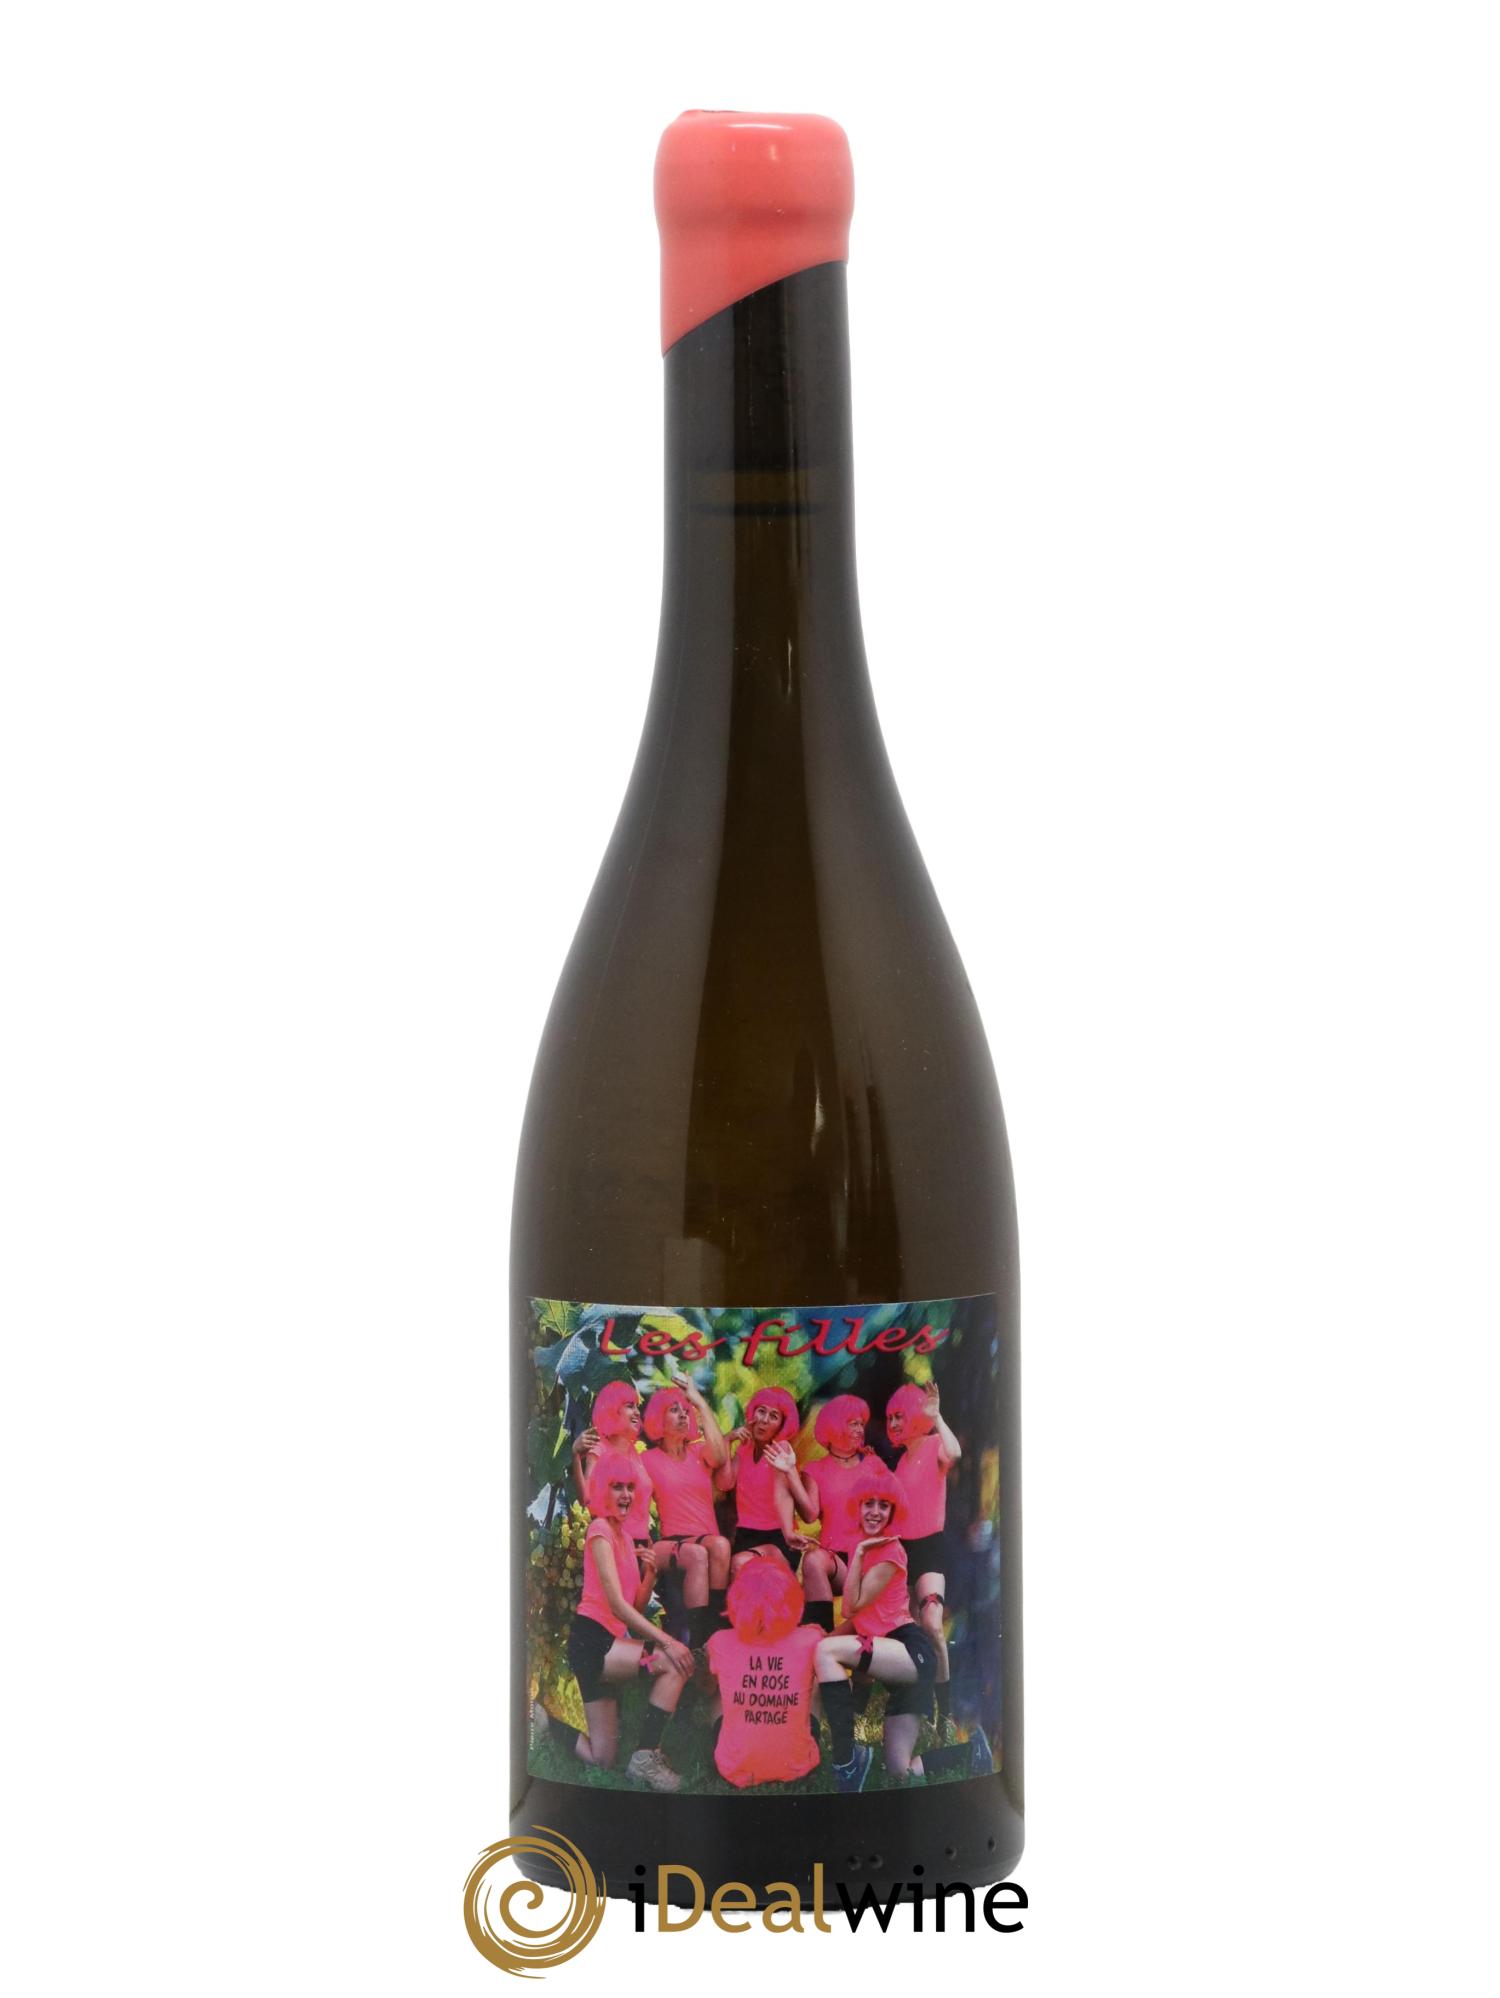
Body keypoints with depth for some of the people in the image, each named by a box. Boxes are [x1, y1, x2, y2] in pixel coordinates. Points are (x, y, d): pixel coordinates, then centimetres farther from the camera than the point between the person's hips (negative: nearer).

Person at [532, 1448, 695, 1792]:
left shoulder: (624, 1534, 18)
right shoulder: (600, 1531, -9)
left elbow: (637, 1606, 13)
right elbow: (617, 1603, -18)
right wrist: (666, 1641, -24)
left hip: (611, 1642, 9)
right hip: (592, 1639, -9)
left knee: (601, 1759, 8)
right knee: (674, 1665, -27)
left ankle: (541, 1718, 26)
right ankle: (646, 1757, -22)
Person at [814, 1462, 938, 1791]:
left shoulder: (890, 1551, -5)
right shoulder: (863, 1547, 18)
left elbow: (855, 1604, -10)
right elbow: (857, 1615, 19)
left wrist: (859, 1554, -8)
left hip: (911, 1649, -8)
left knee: (827, 1651, -26)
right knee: (902, 1773, -1)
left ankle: (846, 1760, -25)